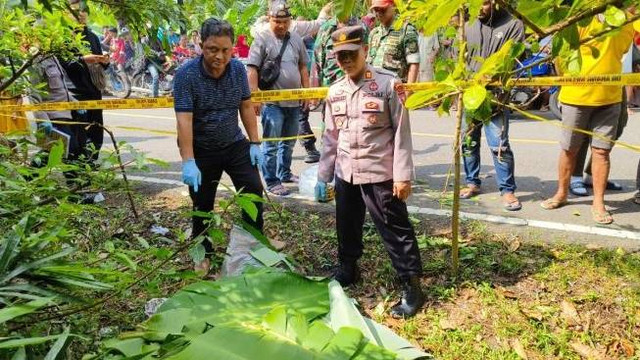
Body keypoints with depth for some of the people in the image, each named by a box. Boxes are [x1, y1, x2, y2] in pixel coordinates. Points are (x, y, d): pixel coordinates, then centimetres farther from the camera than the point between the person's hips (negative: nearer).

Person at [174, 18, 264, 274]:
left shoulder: (238, 69, -7)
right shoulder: (186, 75, -21)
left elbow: (246, 106, 2)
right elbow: (184, 119, -27)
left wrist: (255, 143, -2)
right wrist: (188, 162, -34)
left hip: (235, 144, 3)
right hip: (202, 149, -3)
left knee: (254, 191, 0)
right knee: (202, 204, 9)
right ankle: (203, 254, 30)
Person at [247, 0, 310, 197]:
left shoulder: (296, 39, 11)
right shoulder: (262, 40, -6)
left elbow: (303, 68, 17)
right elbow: (252, 70, -10)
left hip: (294, 101, 6)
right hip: (273, 103, -6)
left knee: (288, 142, 17)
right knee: (271, 144, 0)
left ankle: (285, 173, 33)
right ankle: (271, 182, 6)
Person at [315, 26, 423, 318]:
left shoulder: (387, 84, -9)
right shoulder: (335, 92, 7)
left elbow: (401, 132, -10)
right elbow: (331, 137, 13)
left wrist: (403, 175, -14)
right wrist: (323, 176, 13)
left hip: (380, 172, -5)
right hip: (346, 173, 6)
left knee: (395, 229, 1)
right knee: (346, 226, 19)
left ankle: (412, 286, 12)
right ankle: (347, 269, 40)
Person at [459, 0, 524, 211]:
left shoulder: (513, 25, -1)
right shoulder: (468, 26, 12)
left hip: (495, 96, -4)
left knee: (499, 145, -7)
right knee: (468, 142, 11)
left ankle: (507, 190, 6)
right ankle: (473, 183, 27)